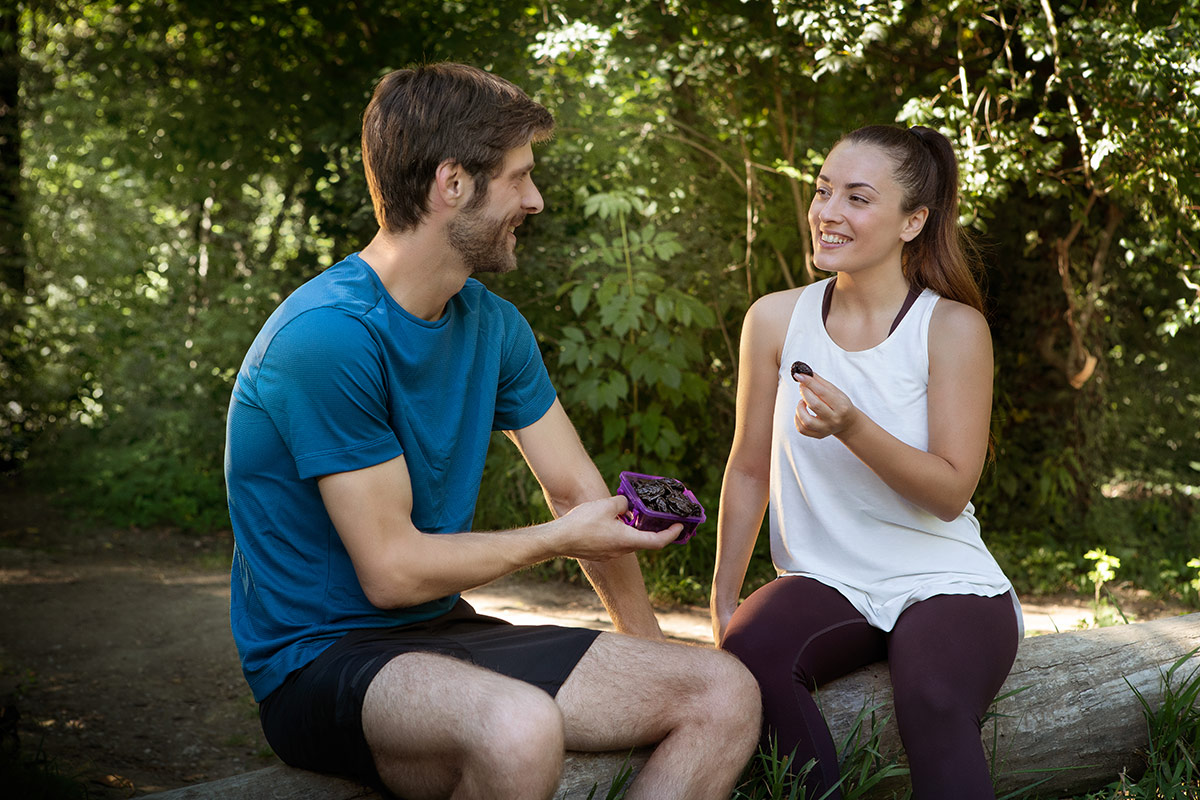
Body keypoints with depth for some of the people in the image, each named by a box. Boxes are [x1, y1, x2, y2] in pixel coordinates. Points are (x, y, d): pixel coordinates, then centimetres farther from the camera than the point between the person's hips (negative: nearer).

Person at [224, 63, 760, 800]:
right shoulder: (326, 336, -21)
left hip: (443, 631, 8)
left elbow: (578, 491, 12)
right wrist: (560, 539, -8)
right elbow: (392, 570, -20)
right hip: (321, 657, -8)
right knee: (519, 731, -39)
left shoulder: (493, 324, 6)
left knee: (725, 693, -5)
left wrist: (650, 647, 7)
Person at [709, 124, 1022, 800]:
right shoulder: (776, 319, 2)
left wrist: (851, 427, -25)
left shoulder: (953, 328, -7)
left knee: (935, 707, -34)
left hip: (944, 584, -2)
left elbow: (951, 492, -10)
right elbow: (750, 469, 9)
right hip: (825, 583, 3)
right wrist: (723, 598, 7)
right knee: (749, 650, -30)